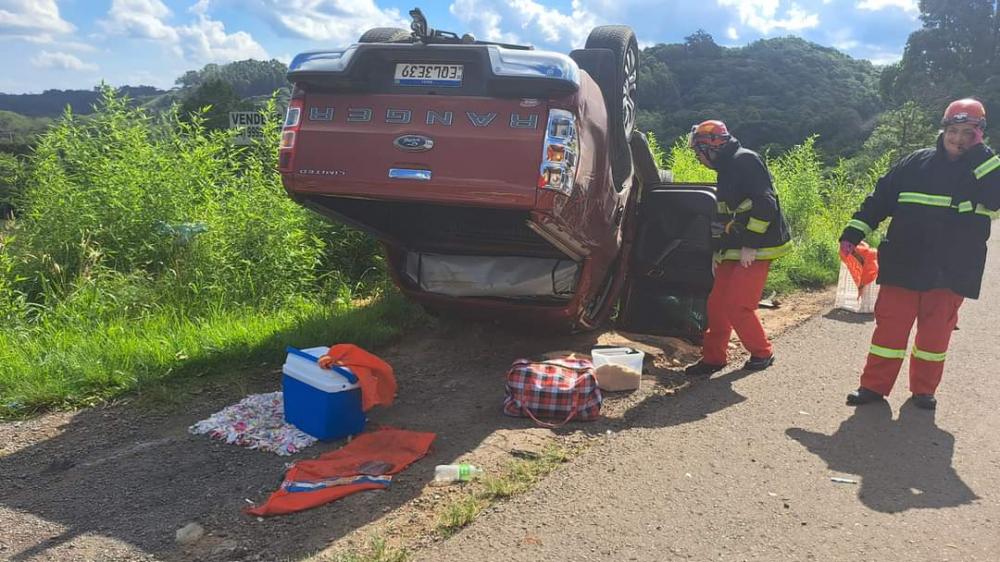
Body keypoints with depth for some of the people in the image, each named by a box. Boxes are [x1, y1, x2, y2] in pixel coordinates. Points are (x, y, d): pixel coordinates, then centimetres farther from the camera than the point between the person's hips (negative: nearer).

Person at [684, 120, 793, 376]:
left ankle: (762, 353, 12)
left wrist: (751, 245, -21)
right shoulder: (727, 168, 19)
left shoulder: (745, 160, -12)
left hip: (754, 251, -9)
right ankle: (713, 357, 16)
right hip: (734, 251, 9)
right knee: (717, 305, 6)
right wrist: (719, 252, 24)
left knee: (738, 307, -9)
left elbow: (765, 204, -22)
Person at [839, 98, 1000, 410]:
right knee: (890, 325, 2)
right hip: (904, 264, 0)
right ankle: (874, 385, 12)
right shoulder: (917, 162, 5)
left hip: (951, 271, 0)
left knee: (935, 331, 9)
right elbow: (880, 198, 6)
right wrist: (853, 233, -1)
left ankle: (923, 389, 24)